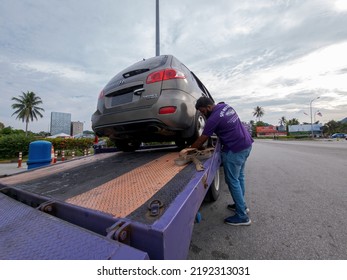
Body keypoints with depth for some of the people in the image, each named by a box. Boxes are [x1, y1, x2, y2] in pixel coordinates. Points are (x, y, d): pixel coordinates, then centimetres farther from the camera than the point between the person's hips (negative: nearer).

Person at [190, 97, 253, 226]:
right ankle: (241, 205, 36)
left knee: (232, 181, 2)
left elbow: (201, 140, -13)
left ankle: (242, 216, 14)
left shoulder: (214, 118, -19)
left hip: (235, 150, -9)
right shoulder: (225, 106, 7)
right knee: (239, 177, 20)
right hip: (246, 144, 9)